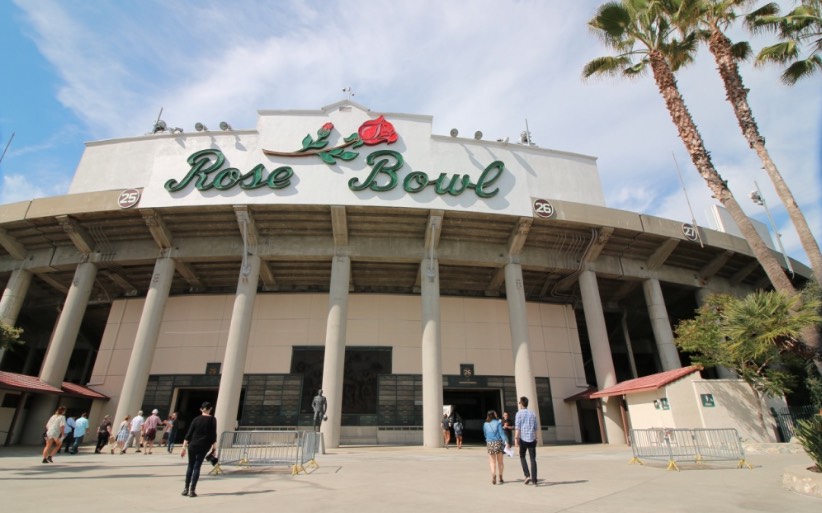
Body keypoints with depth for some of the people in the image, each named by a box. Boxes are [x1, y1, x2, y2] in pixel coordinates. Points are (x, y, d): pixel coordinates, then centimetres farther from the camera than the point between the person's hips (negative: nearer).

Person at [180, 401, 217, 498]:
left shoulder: (196, 419, 5)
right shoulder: (212, 420, 0)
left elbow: (188, 434, 1)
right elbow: (213, 434, -5)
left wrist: (184, 447, 2)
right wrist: (214, 447, 1)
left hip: (193, 445, 2)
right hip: (204, 446, -2)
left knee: (190, 466, 16)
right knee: (197, 467, 4)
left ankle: (186, 488, 15)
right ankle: (192, 490, 1)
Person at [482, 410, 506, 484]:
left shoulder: (485, 424, 3)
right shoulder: (498, 423, -5)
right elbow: (501, 433, -12)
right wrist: (505, 442, -14)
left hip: (489, 443, 1)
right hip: (498, 442, -1)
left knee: (492, 462, 6)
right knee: (500, 461, 14)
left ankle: (494, 476, -14)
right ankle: (500, 478, 21)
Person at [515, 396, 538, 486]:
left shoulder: (519, 413, -3)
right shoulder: (532, 413, 10)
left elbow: (517, 427, -10)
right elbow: (535, 428, 13)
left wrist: (516, 438, -11)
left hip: (523, 438, -3)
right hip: (532, 438, 3)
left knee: (522, 457, 15)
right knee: (533, 459, 5)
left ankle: (527, 475, 1)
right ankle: (534, 480, 0)